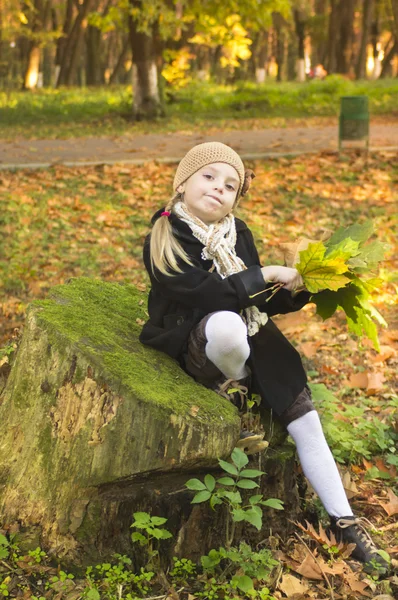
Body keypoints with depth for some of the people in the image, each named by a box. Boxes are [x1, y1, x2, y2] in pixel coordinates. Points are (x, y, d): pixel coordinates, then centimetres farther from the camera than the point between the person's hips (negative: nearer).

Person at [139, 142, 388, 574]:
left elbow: (260, 302, 9)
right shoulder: (165, 238, -12)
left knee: (305, 420, -5)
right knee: (227, 324, -41)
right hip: (193, 344, -5)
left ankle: (345, 524, 6)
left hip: (251, 339, 6)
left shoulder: (237, 234, 5)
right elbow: (205, 294, -24)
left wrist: (299, 291, -8)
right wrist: (265, 275, -21)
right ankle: (233, 389, -6)